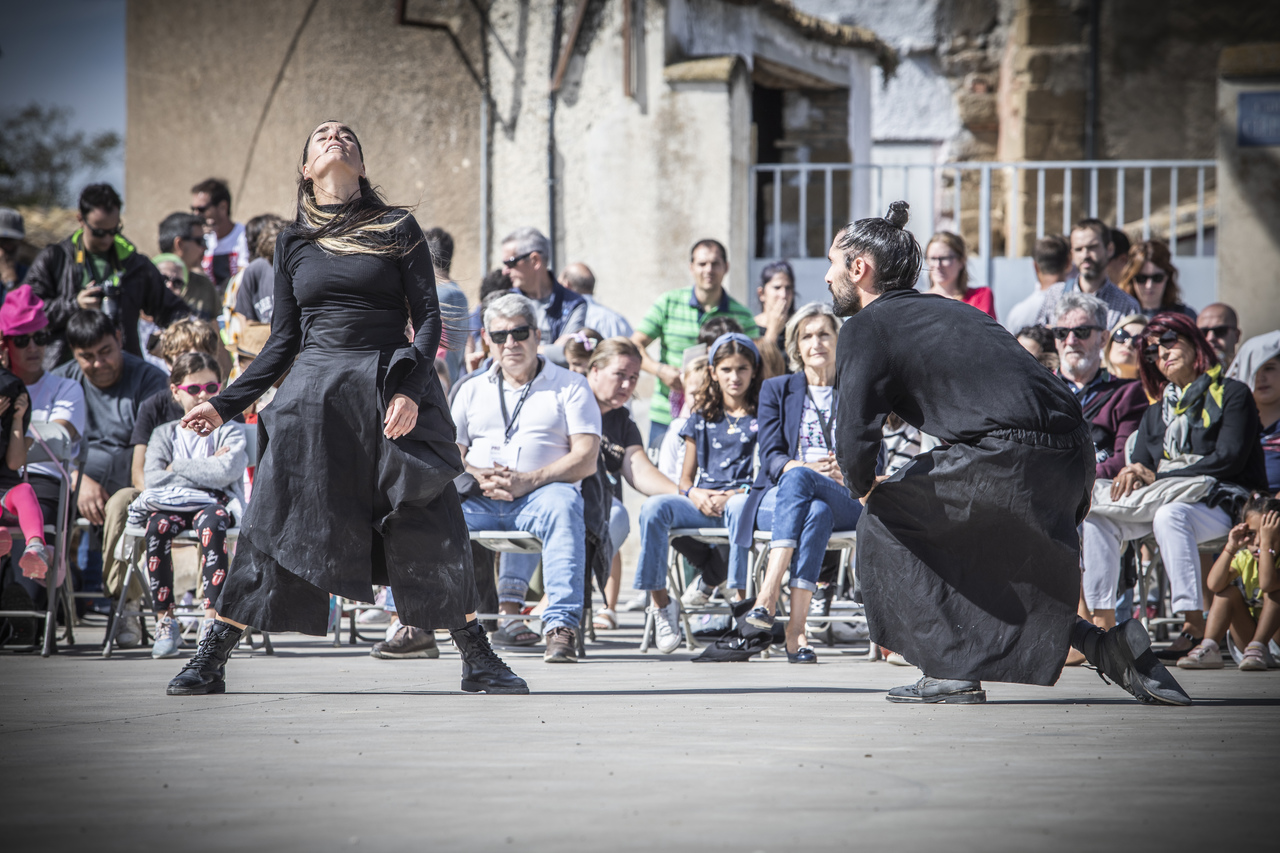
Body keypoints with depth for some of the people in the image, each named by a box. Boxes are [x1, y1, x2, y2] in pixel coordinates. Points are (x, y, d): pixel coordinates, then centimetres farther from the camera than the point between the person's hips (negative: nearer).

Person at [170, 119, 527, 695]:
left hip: (388, 391, -1)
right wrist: (226, 404, 9)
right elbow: (283, 341, 15)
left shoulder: (398, 230, 6)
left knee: (432, 530, -4)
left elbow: (428, 317, 0)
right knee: (272, 528, -3)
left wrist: (410, 388, -15)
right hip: (314, 393, 1)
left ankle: (478, 661, 5)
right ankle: (210, 660, 2)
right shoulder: (294, 243, 13)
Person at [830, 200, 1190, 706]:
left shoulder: (866, 328, 4)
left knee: (882, 525, 10)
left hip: (1010, 458, -8)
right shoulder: (946, 310, 29)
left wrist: (864, 489, 17)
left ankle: (950, 672, 5)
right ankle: (1112, 649, 13)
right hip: (1075, 456, 8)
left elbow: (855, 444, -3)